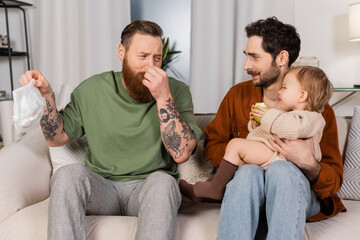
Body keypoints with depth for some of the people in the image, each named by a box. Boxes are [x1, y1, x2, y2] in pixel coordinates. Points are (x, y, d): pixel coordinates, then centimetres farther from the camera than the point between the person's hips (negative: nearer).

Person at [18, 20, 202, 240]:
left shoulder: (177, 91, -5)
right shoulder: (92, 89, 2)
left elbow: (181, 153, -15)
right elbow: (57, 138, 9)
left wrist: (163, 98, -24)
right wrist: (46, 95, -7)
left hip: (149, 188, -1)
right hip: (101, 186, 2)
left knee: (163, 181, -34)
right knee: (69, 174, -28)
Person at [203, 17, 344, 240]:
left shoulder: (319, 109, -2)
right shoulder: (237, 95, 6)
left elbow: (334, 181, -2)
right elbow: (212, 144, 9)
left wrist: (309, 165, -26)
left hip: (298, 194, -1)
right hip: (244, 184, 2)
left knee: (282, 169, -36)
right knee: (248, 172, -34)